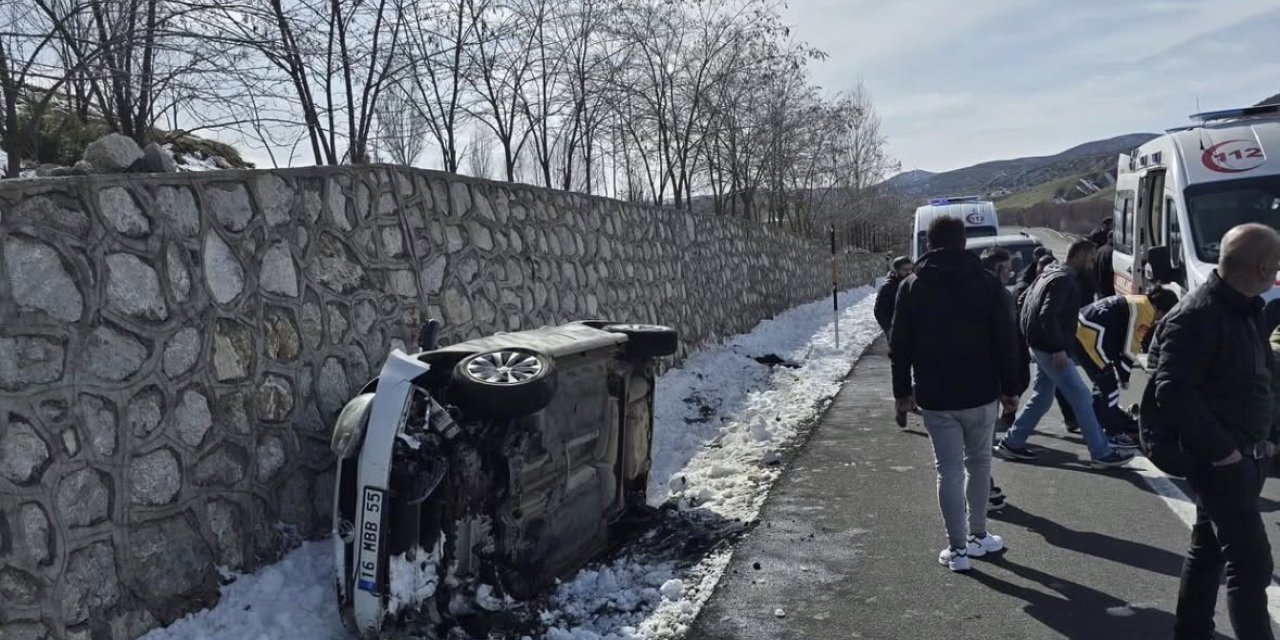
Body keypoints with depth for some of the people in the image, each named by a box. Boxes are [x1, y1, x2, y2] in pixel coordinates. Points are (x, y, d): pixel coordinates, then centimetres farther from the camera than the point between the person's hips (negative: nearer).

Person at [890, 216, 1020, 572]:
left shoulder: (911, 288, -2)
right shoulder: (987, 283, -2)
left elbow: (899, 346, -1)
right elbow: (1004, 342, -2)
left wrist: (902, 390, 7)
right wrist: (1008, 387, 6)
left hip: (934, 396, 0)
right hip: (980, 393, 1)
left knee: (949, 468, 4)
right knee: (979, 462, 17)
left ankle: (958, 548, 5)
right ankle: (978, 536, 27)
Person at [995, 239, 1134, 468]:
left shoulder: (1051, 274, 15)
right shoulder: (1064, 279, -16)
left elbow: (1025, 302, 21)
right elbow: (1048, 315, -26)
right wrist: (1058, 349, -25)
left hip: (1042, 346, 10)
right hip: (1050, 348, -10)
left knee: (1041, 398, 16)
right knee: (1082, 397, -5)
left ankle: (1011, 443, 19)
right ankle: (1101, 454, 0)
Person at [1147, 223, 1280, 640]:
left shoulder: (1246, 310, 10)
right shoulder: (1197, 317, -21)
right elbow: (1172, 393, -28)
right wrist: (1220, 448, -22)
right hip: (1221, 460, -9)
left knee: (1209, 549, 18)